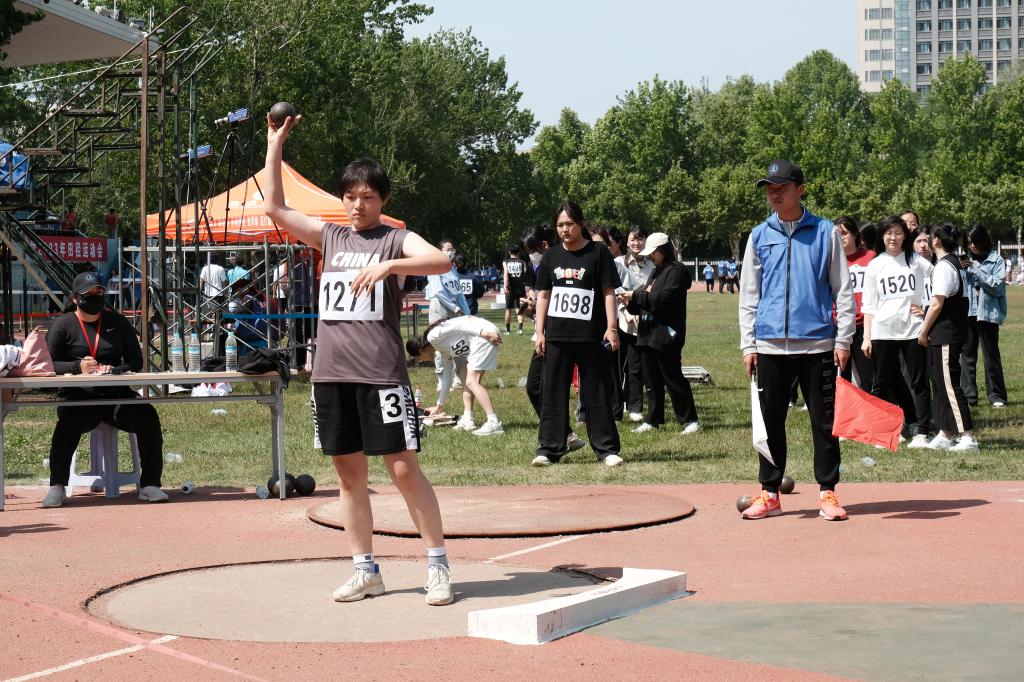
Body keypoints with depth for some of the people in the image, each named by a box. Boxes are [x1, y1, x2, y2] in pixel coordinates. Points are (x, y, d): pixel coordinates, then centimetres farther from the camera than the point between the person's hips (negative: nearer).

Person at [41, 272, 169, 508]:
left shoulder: (117, 322, 13)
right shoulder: (63, 325, 7)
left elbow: (136, 362, 7)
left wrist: (114, 370, -14)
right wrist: (78, 367, -20)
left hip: (116, 394, 2)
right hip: (77, 397, -2)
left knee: (148, 416, -23)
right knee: (68, 423, -35)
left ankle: (150, 485, -18)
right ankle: (57, 487, -26)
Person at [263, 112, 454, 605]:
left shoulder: (397, 240, 1)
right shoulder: (330, 238, 15)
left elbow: (442, 262, -17)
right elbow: (274, 208, 15)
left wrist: (389, 265, -30)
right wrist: (275, 146, 12)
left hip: (381, 374, -5)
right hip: (331, 373, 5)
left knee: (403, 468, -5)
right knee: (348, 473, 8)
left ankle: (438, 565, 4)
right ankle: (366, 571, 17)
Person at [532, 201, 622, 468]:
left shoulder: (598, 253, 0)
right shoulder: (551, 256, 10)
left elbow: (609, 293, -2)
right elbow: (543, 295, 12)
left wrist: (611, 328, -10)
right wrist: (539, 332, 5)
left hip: (591, 336, -3)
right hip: (557, 336, 3)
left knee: (597, 393, 1)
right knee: (553, 392, 5)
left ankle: (607, 448, 8)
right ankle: (549, 448, 10)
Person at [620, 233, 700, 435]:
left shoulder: (676, 271, -9)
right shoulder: (656, 272, 20)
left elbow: (664, 298, -21)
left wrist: (636, 295, -16)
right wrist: (631, 303, 2)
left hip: (666, 335, -9)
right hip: (648, 334, 9)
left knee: (673, 378, -7)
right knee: (653, 380, 11)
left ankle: (689, 420, -2)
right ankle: (653, 420, 17)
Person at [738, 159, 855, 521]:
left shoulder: (825, 232, 3)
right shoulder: (759, 236, 9)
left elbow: (843, 289, 3)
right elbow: (748, 294, 10)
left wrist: (843, 339, -4)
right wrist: (748, 344, 4)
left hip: (817, 343, -2)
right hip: (770, 345, 2)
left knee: (824, 420, 2)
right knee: (770, 421, 6)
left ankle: (827, 492, 10)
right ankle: (769, 494, 14)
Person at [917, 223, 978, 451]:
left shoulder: (943, 267, -15)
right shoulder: (956, 264, 14)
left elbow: (937, 304, -18)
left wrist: (923, 332, -10)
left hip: (944, 335, -10)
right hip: (956, 332, 10)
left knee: (949, 385, -8)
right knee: (944, 384, 14)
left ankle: (968, 438, -10)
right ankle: (944, 435, 18)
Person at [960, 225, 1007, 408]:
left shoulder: (996, 260, -2)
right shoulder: (967, 260, 8)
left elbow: (997, 286, -11)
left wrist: (975, 269, -13)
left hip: (988, 313, -4)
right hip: (968, 312, 4)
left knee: (991, 355, 1)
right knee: (968, 355, 5)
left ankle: (996, 396, 8)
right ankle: (968, 395, 9)